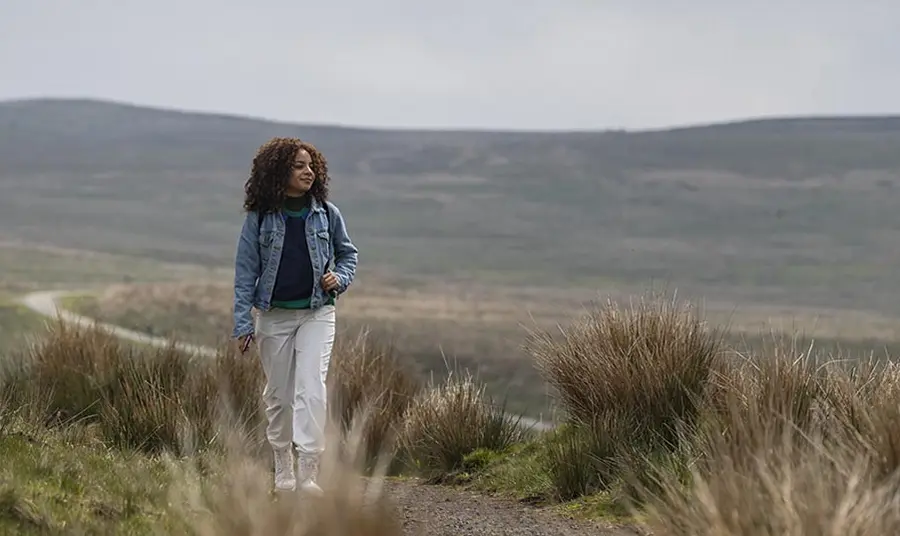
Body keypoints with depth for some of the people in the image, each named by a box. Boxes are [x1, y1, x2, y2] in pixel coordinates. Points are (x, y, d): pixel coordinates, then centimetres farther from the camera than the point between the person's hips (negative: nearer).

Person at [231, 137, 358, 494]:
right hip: (274, 315, 0)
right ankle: (283, 469, 24)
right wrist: (243, 323, -4)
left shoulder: (326, 214, 1)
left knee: (311, 388, -14)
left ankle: (308, 471, -17)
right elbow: (246, 270, 0)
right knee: (278, 394, 9)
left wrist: (339, 278, -6)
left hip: (317, 313, 0)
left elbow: (347, 253, 16)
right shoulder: (259, 218, -3)